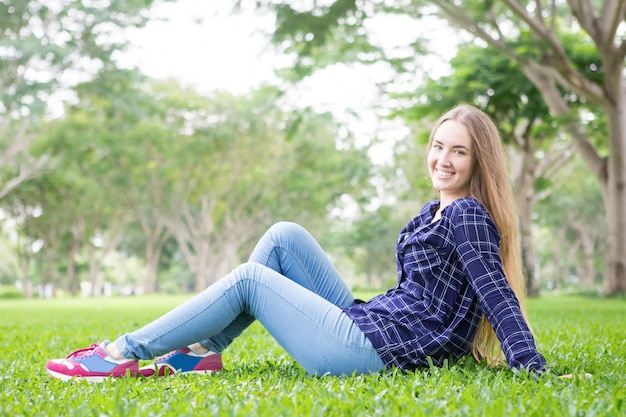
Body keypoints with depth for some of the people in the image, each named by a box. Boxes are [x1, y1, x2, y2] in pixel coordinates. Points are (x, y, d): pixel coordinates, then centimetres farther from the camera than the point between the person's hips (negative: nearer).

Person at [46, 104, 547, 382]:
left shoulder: (469, 214, -11)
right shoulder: (435, 212, 16)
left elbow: (496, 290, -18)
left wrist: (533, 368, -23)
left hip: (380, 350, -9)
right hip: (367, 323, 9)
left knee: (247, 279, -5)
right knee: (283, 237, 7)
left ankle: (125, 353, 2)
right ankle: (202, 351, 4)